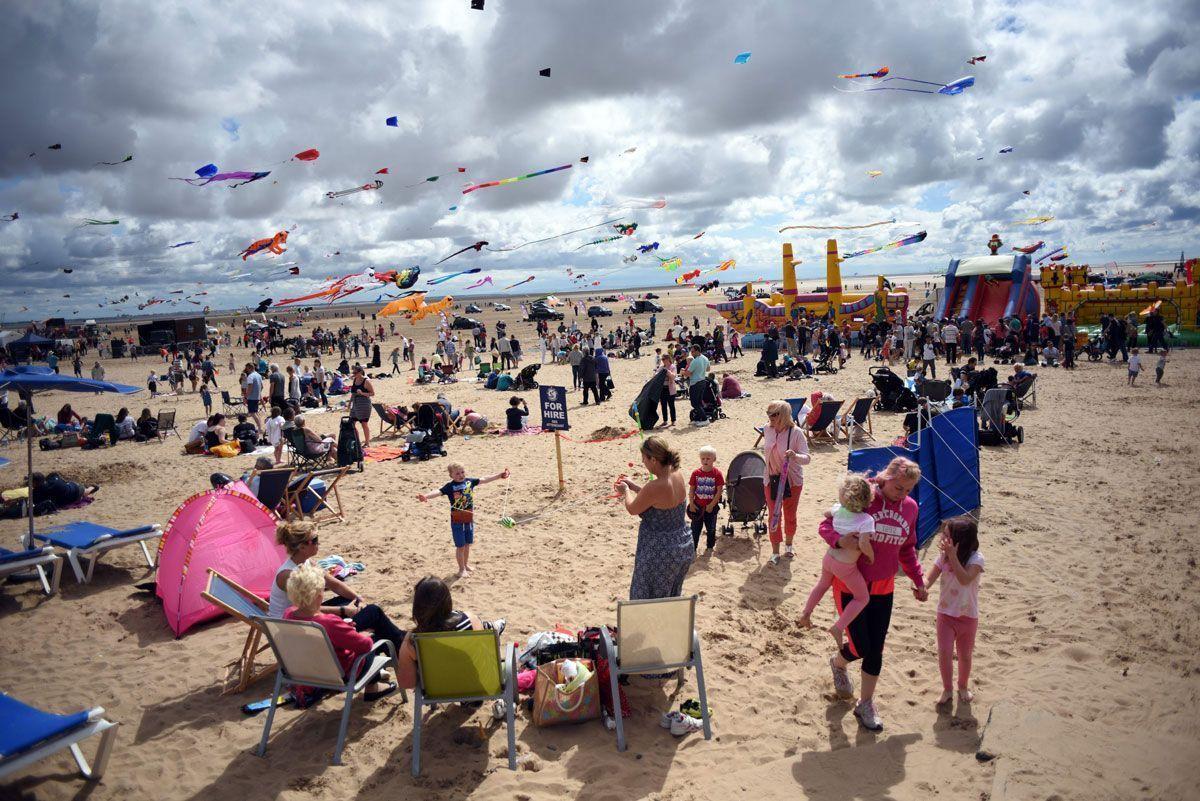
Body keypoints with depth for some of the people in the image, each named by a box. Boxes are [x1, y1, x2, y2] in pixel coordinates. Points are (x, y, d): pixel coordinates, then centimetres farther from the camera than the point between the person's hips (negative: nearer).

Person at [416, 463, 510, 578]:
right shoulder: (450, 486, -16)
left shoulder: (469, 481, -2)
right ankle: (462, 569, 19)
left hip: (469, 518, 5)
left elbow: (484, 479, 6)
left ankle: (466, 565, 36)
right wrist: (426, 495, -51)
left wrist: (500, 475, 7)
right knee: (460, 546, 3)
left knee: (467, 544, 18)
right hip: (457, 520, -5)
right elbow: (438, 491, -31)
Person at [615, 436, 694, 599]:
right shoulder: (678, 476, -6)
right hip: (683, 547, 8)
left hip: (660, 552, -8)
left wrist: (626, 491, 9)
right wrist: (634, 486, 17)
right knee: (672, 596, 25)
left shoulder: (655, 487, -29)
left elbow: (632, 509, -12)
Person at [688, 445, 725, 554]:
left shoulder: (717, 474, -12)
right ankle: (693, 548, 18)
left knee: (711, 528, 13)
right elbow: (691, 489, 0)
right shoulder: (696, 473, -6)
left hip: (711, 506, -1)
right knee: (695, 528, 7)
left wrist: (711, 505, -13)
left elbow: (719, 491, -11)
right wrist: (691, 504, -7)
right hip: (697, 506, 1)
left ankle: (709, 547, 30)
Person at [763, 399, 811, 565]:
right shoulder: (767, 429, -7)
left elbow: (807, 458, -22)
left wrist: (795, 456, -44)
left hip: (792, 480, -2)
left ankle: (789, 545, 40)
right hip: (772, 479, 3)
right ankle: (775, 552, 18)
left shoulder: (796, 433, -20)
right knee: (773, 515, 6)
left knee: (790, 515, 15)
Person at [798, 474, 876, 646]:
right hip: (845, 567, -6)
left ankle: (806, 615, 43)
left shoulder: (838, 509, -7)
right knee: (862, 598, 15)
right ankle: (838, 627, 5)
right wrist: (871, 556, -16)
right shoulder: (867, 520, -24)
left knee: (823, 585, 34)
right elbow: (863, 543, -35)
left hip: (829, 558, 6)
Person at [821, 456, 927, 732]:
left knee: (876, 649, 7)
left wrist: (919, 580, 13)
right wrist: (839, 539, -32)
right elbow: (825, 526, -11)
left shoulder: (910, 507, 0)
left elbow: (907, 549, 15)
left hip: (883, 589, 4)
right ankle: (838, 663, 33)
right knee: (860, 647, -3)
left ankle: (866, 704, 26)